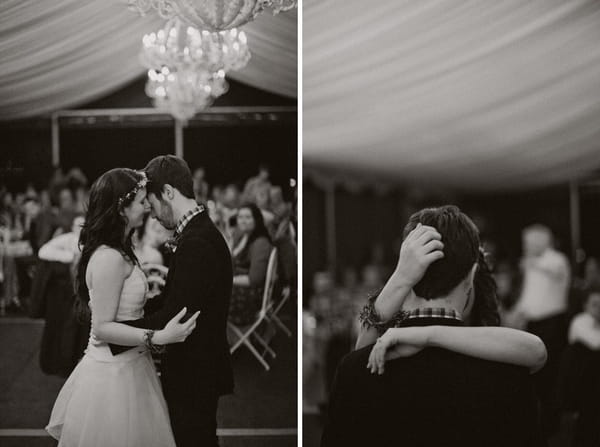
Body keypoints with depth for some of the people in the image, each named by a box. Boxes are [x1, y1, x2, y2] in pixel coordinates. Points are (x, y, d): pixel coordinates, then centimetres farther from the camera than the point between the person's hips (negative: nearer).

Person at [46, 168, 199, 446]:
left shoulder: (115, 252, 9)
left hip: (125, 367, 10)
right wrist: (158, 337, -28)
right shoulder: (110, 258, -21)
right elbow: (103, 327, -22)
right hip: (114, 374, -10)